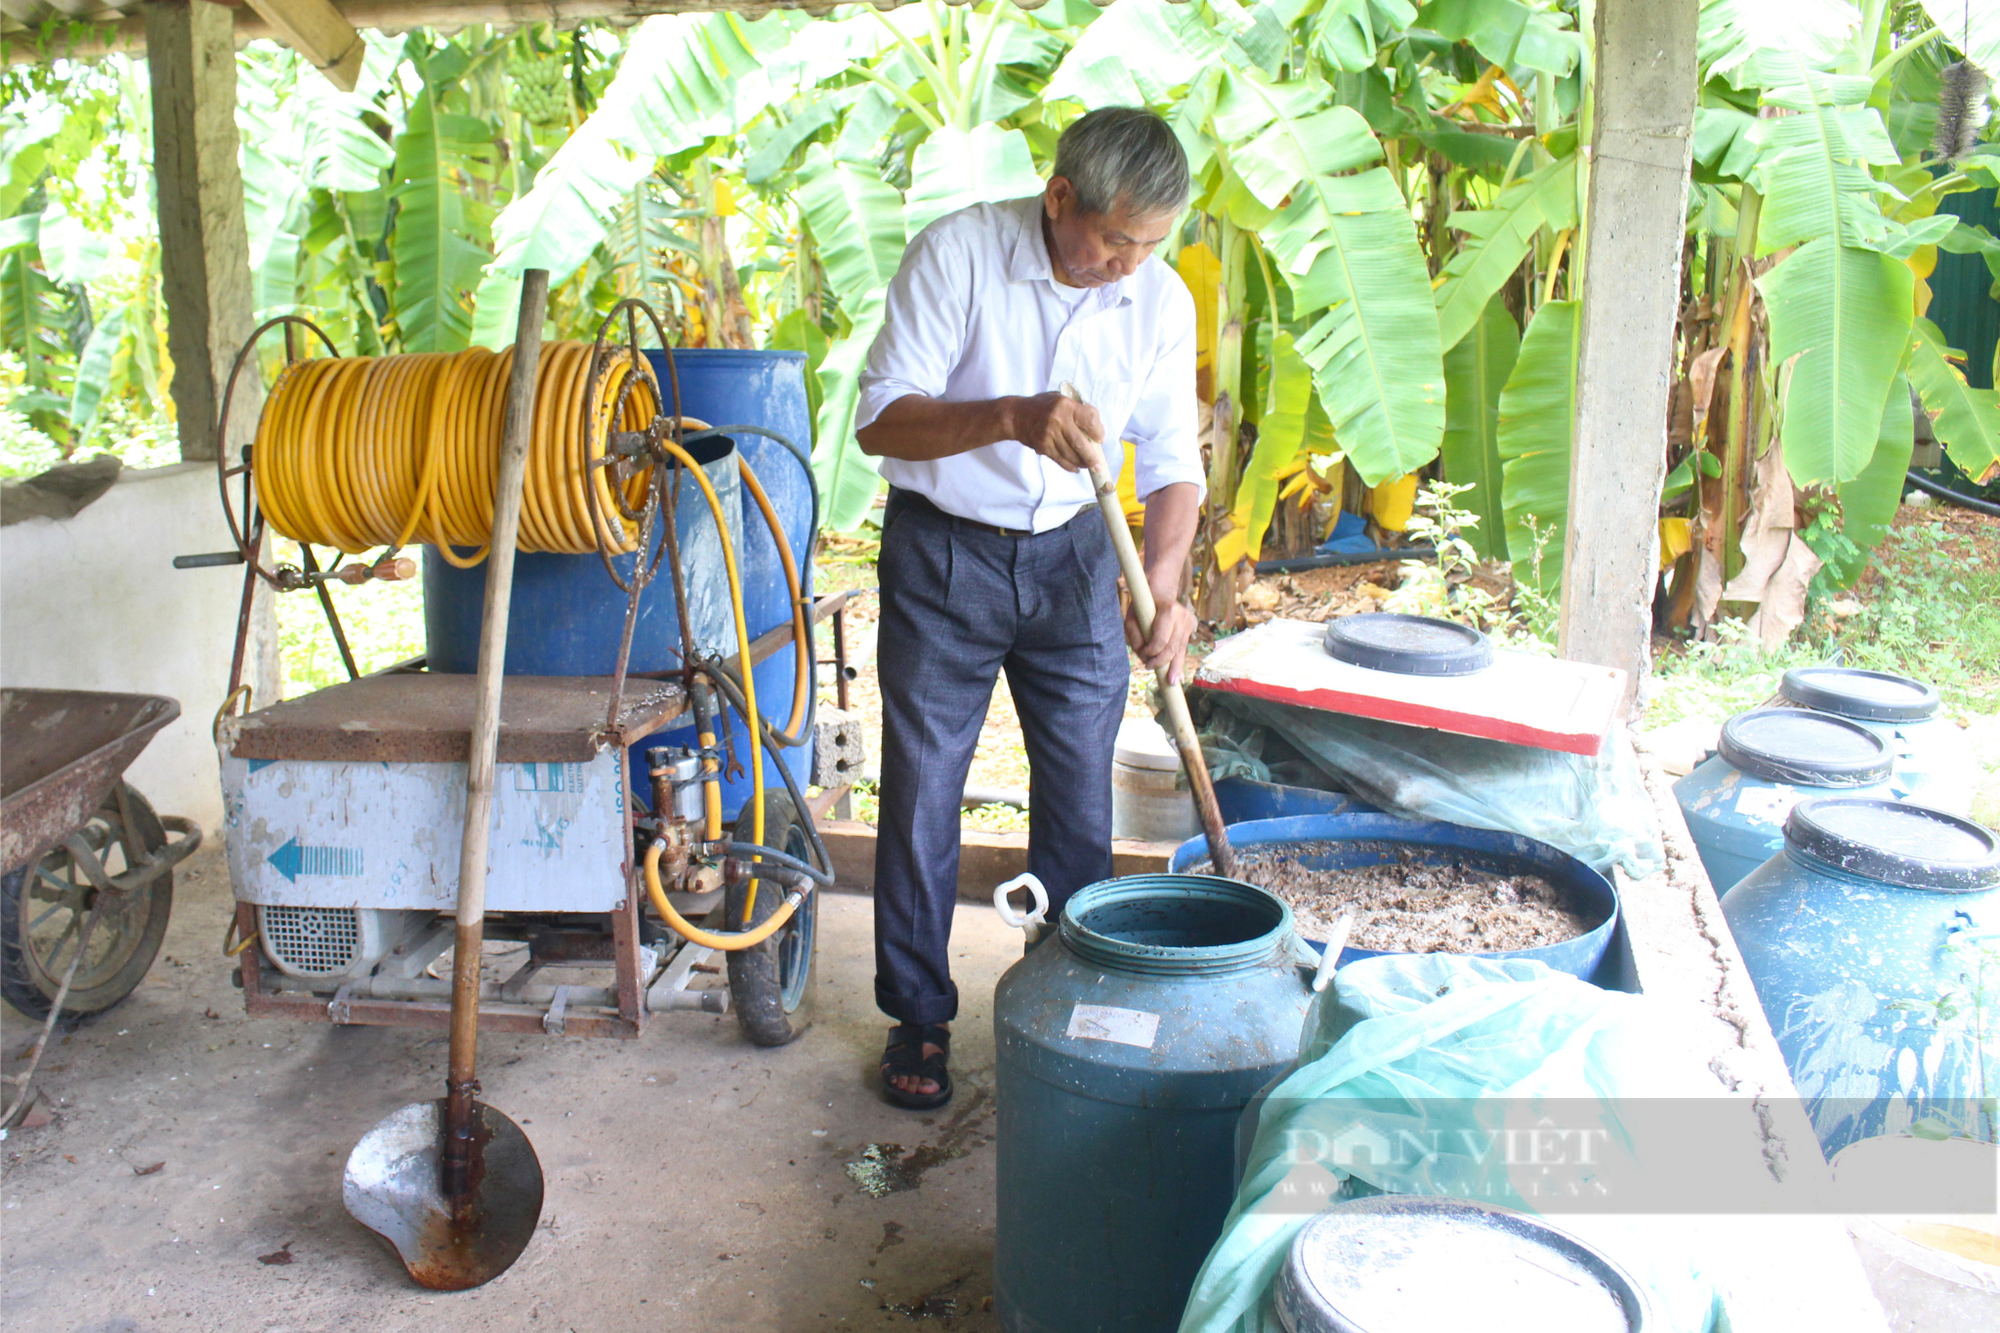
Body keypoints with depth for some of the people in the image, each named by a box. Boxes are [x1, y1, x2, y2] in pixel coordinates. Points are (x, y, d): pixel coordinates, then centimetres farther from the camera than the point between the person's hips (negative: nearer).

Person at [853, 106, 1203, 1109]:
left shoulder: (1162, 300, -5)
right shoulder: (956, 253, -17)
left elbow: (1172, 463, 0)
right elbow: (881, 420, -20)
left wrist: (1162, 584, -18)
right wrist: (1012, 417, -37)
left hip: (1072, 556, 3)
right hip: (944, 550, -3)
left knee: (1082, 790, 7)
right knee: (921, 790, 3)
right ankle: (919, 1015, 20)